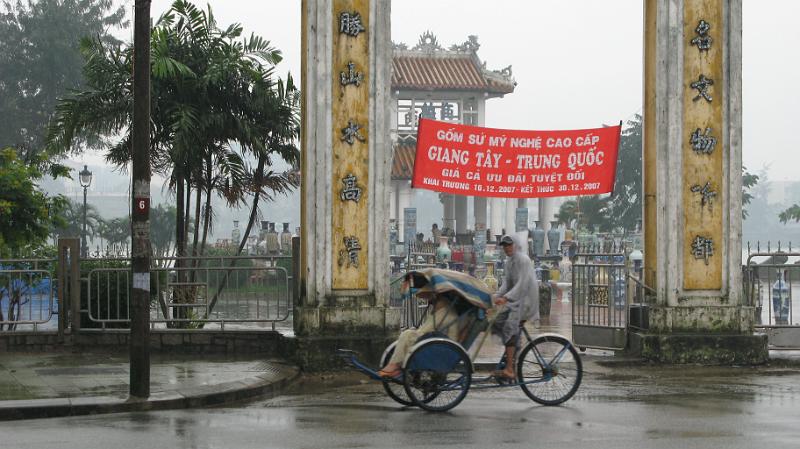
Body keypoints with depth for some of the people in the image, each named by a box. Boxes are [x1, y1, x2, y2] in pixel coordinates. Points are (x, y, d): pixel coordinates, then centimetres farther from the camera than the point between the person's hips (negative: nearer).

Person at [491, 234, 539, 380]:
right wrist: (497, 296, -6)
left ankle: (509, 370, -25)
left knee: (510, 327, -19)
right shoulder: (509, 262, 15)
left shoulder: (523, 260, -13)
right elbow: (507, 283, 11)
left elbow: (522, 284, -22)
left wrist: (506, 298, -30)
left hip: (526, 299, -10)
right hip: (515, 300, 10)